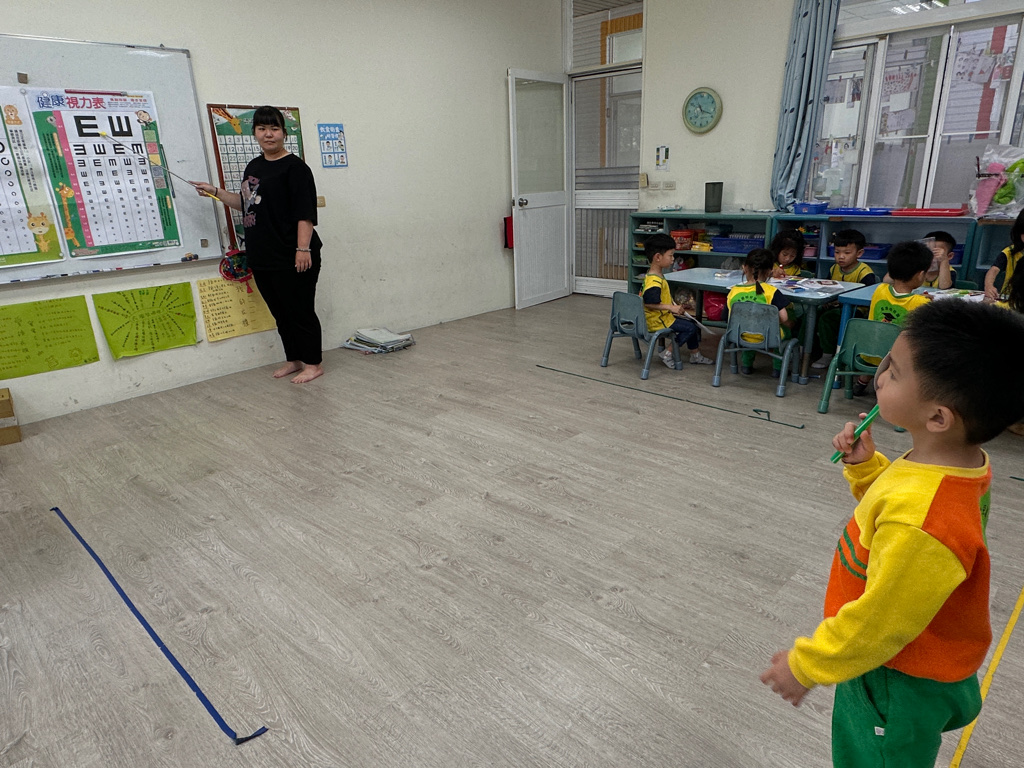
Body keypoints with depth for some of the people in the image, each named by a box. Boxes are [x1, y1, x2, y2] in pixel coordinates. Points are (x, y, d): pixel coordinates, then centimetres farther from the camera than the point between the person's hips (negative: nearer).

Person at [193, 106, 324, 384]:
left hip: (291, 258, -8)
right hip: (262, 257, 9)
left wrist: (303, 248, -23)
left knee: (300, 311, -1)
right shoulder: (254, 166, 18)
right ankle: (294, 360, 27)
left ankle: (314, 364, 11)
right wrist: (216, 192, 22)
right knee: (280, 312, 15)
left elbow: (305, 212, -16)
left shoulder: (294, 167, -8)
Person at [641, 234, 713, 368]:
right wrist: (671, 307, -28)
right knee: (690, 328, -10)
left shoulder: (657, 275, 10)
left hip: (663, 316, 11)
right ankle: (668, 353, -1)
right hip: (657, 320, -11)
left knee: (692, 324, 17)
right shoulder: (654, 281, -26)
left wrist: (672, 306, 17)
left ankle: (695, 355, 29)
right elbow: (650, 304, -31)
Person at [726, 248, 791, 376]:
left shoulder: (733, 291, -7)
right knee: (785, 330, 31)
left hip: (741, 336, 3)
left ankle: (746, 364, 39)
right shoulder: (771, 291, -15)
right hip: (767, 337, -3)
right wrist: (775, 322, 7)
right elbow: (783, 318, -16)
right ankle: (777, 367, 33)